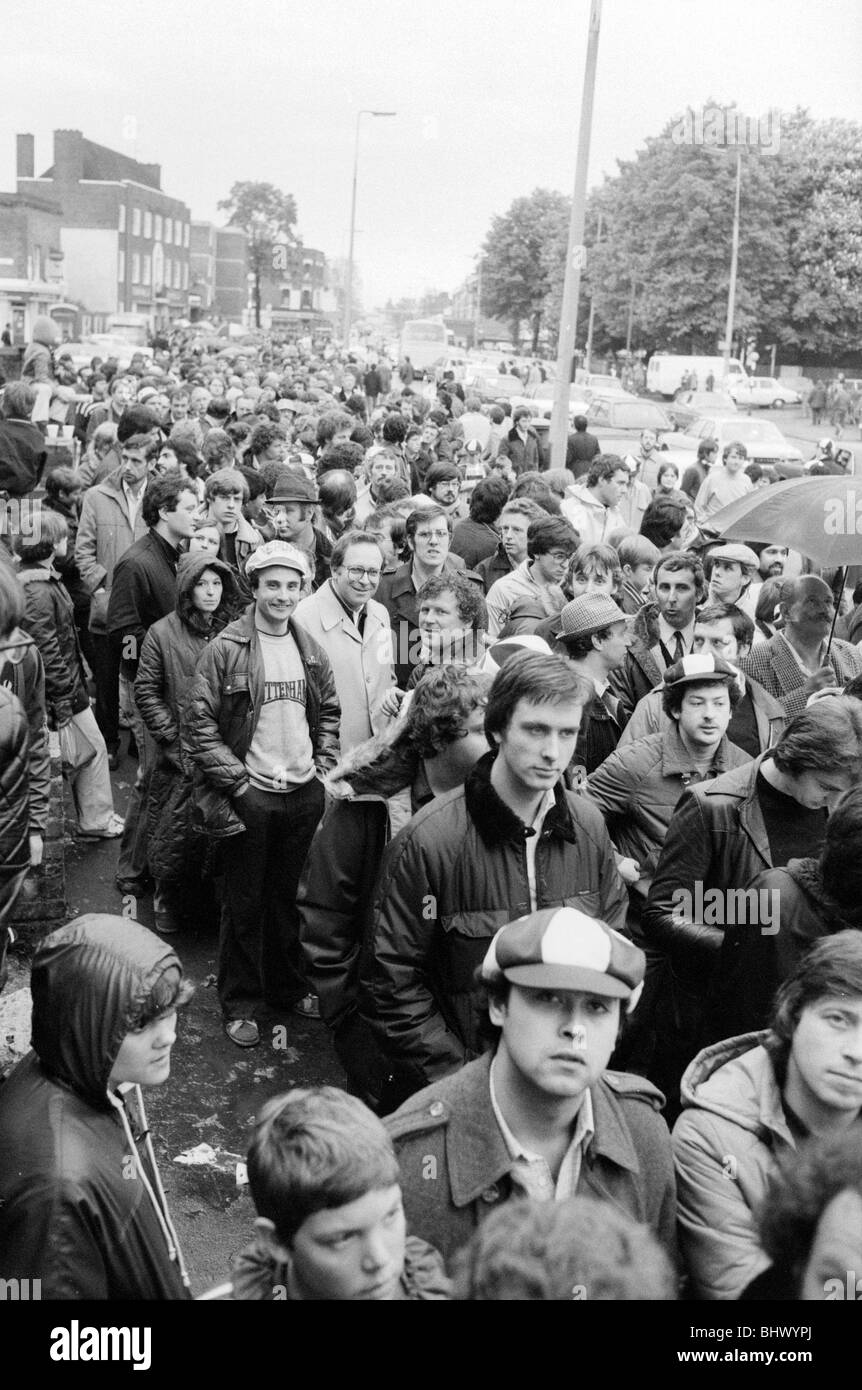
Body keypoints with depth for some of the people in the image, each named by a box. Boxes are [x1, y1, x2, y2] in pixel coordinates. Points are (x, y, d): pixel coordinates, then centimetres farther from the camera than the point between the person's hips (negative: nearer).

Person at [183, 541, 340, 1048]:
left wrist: (324, 766, 4)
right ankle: (240, 1004, 20)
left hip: (304, 793, 5)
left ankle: (288, 986, 33)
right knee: (245, 904, 7)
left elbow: (329, 713, 17)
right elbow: (198, 724, -11)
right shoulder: (226, 649, -11)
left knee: (291, 897, 17)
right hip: (250, 796, -4)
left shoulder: (311, 650, 5)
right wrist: (236, 779, -14)